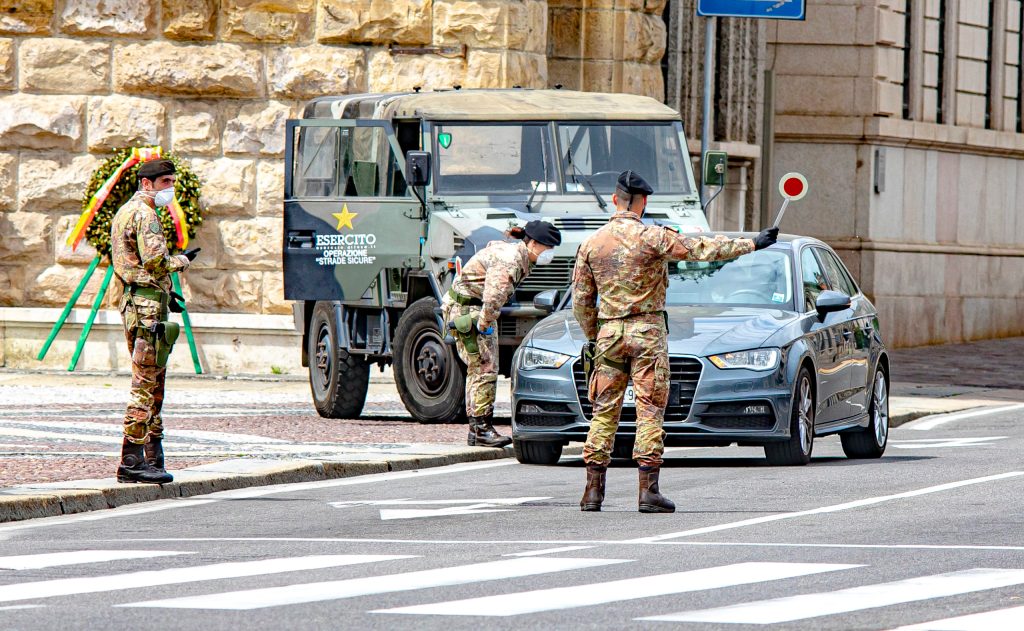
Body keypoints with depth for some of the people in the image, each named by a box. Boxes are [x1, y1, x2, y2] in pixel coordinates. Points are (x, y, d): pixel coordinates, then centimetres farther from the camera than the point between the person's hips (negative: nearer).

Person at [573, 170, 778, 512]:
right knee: (649, 410, -1)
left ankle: (593, 490, 3)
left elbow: (581, 300, 9)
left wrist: (592, 336, 22)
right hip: (647, 331, -3)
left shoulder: (591, 244, 4)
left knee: (604, 411, 7)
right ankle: (648, 491, -5)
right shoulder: (652, 238, -8)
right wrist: (751, 244, -1)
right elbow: (703, 249, -8)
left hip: (608, 333, 3)